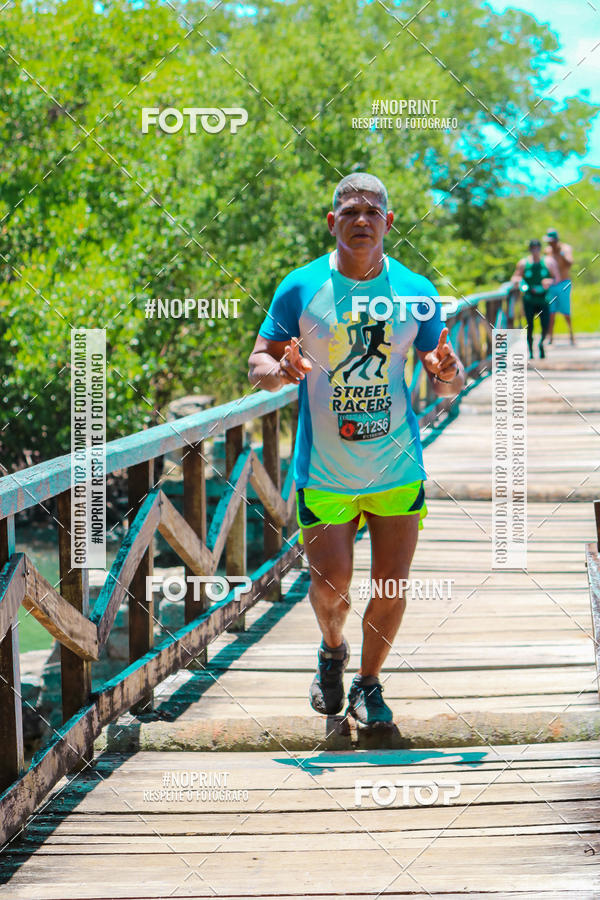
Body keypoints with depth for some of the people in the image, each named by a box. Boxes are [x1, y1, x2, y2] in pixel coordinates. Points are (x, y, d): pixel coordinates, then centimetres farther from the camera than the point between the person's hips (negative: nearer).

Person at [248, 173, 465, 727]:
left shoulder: (416, 292, 0)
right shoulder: (301, 288, -4)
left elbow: (447, 381, 6)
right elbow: (258, 362, 1)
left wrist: (448, 374, -18)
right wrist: (280, 371, -22)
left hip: (398, 469, 1)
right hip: (323, 474, -1)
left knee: (392, 587, 2)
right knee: (330, 588, -4)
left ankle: (368, 684, 25)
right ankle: (332, 650, 31)